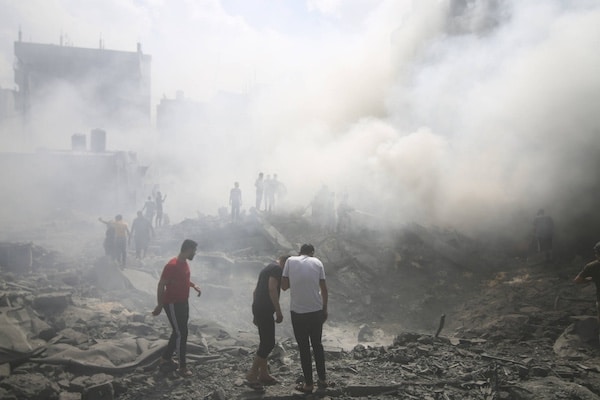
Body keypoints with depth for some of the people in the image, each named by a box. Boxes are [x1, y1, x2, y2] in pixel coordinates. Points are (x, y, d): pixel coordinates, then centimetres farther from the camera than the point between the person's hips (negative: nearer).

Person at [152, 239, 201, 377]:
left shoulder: (185, 263, 4)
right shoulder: (172, 265, -24)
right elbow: (161, 285, -21)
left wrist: (194, 285, 7)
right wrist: (159, 305, -19)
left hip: (183, 303, 9)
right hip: (172, 304, -9)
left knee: (178, 332, 18)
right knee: (181, 334, -5)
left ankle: (166, 357, 35)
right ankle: (182, 367, 5)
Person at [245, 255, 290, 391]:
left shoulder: (268, 268, 22)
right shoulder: (277, 269, -8)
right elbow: (272, 289, -21)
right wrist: (279, 311, -19)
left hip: (258, 308, 10)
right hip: (265, 310, -10)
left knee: (265, 342, 16)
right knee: (269, 343, -6)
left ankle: (263, 374, 21)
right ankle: (252, 376, -3)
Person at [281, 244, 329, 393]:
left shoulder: (290, 260, 1)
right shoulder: (317, 262, 4)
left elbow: (284, 286, 0)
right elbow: (324, 288, 4)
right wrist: (325, 309, 13)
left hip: (298, 311, -2)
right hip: (316, 310, 2)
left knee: (304, 347, 9)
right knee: (317, 344, 18)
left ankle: (308, 384, 14)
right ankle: (322, 379, 26)